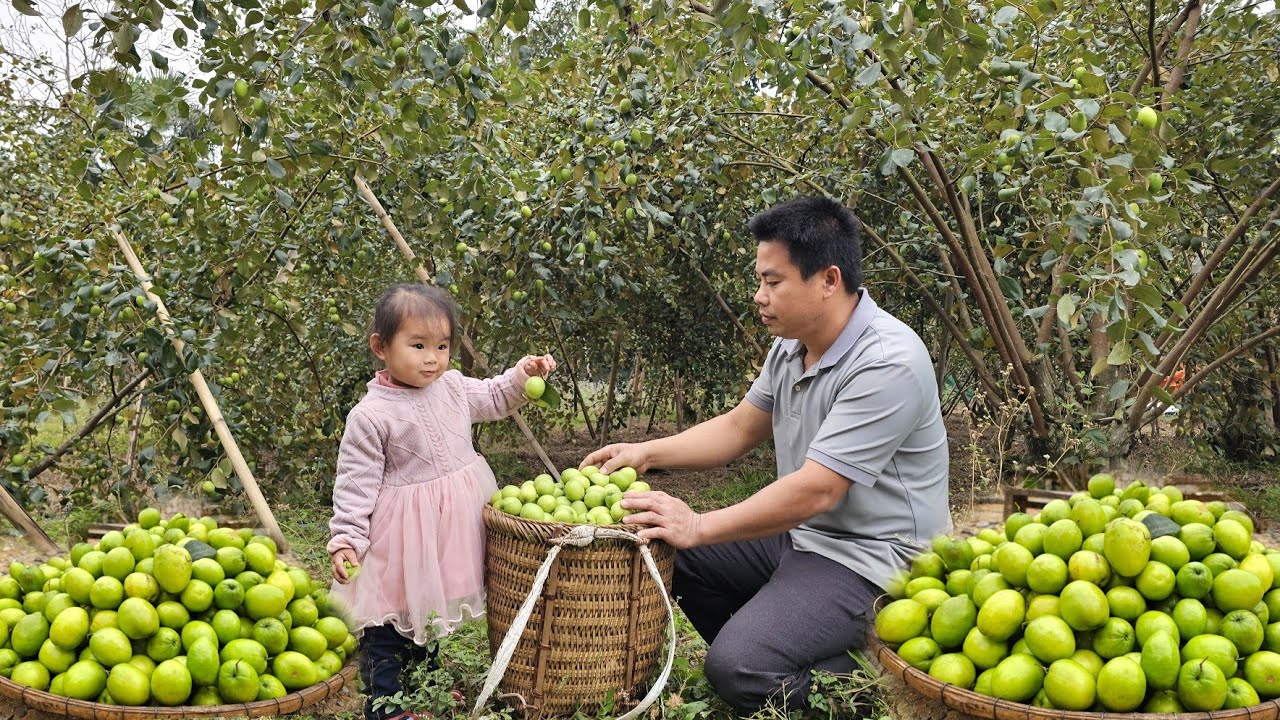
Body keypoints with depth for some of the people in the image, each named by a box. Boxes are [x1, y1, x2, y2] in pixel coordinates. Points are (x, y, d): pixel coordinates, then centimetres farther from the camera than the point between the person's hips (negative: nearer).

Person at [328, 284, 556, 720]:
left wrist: (523, 375, 3)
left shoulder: (453, 387, -1)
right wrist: (345, 539, -23)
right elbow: (356, 484, -17)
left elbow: (493, 399, 19)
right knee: (390, 620, 2)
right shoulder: (370, 416, -19)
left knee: (432, 615, 24)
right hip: (403, 537, -7)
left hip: (452, 528, 7)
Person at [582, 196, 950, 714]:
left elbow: (816, 491, -28)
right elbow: (738, 429, 16)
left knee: (737, 669, -23)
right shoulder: (791, 347, 4)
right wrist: (646, 453, 3)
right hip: (802, 534, 9)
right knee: (674, 554, 8)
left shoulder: (888, 364, -25)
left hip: (869, 558, -9)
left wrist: (699, 528, -23)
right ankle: (761, 655, 16)